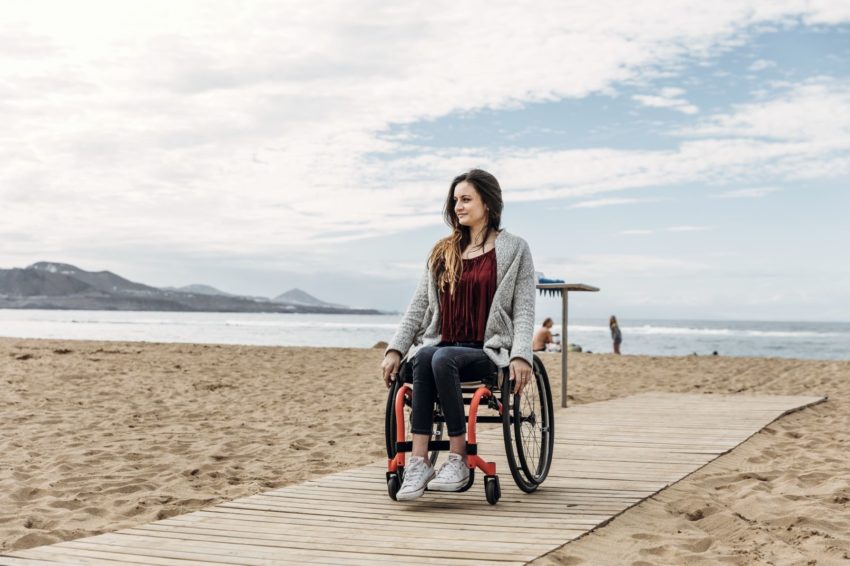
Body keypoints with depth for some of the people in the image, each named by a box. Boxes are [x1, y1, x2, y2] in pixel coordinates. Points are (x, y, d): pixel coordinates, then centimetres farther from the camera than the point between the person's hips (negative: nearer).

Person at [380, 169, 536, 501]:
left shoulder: (514, 249, 6)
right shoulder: (442, 252, 18)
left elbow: (523, 309, -1)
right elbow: (419, 306, 14)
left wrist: (521, 355, -16)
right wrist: (395, 349, 3)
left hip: (487, 351, -3)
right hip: (440, 345, 3)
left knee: (442, 358, -36)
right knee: (423, 357, -34)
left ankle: (458, 459, -31)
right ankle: (419, 462, -38)